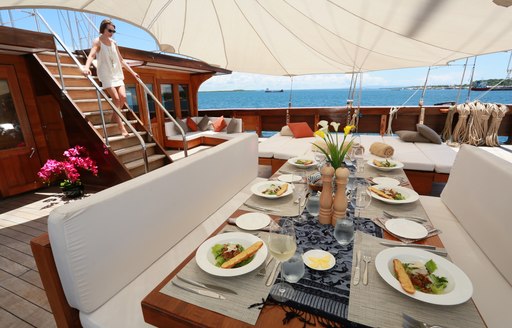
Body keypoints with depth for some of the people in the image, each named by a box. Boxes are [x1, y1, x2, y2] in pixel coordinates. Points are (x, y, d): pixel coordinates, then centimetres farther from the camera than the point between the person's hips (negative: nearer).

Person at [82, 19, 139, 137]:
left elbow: (121, 60, 21)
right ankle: (122, 128, -13)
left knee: (123, 96, -11)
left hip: (117, 73, 5)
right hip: (106, 74, -5)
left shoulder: (113, 43, 14)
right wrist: (86, 67, -39)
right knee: (116, 98, -15)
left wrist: (132, 72, 18)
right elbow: (91, 55, -20)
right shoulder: (97, 41, -3)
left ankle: (114, 117, 15)